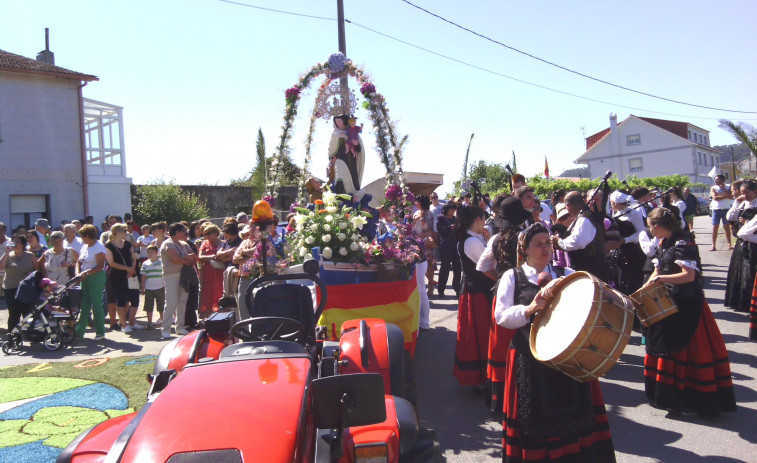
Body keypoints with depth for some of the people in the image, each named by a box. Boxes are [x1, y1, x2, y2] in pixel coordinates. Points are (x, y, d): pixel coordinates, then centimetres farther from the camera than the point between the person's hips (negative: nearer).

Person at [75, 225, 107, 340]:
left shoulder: (99, 247, -10)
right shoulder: (84, 247, 15)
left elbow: (100, 266, -18)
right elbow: (79, 262, 12)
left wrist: (87, 273, -25)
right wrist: (78, 273, -6)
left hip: (96, 278, -8)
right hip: (85, 279, 8)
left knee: (96, 304, -4)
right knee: (84, 305, 9)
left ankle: (100, 332, 3)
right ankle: (79, 331, 14)